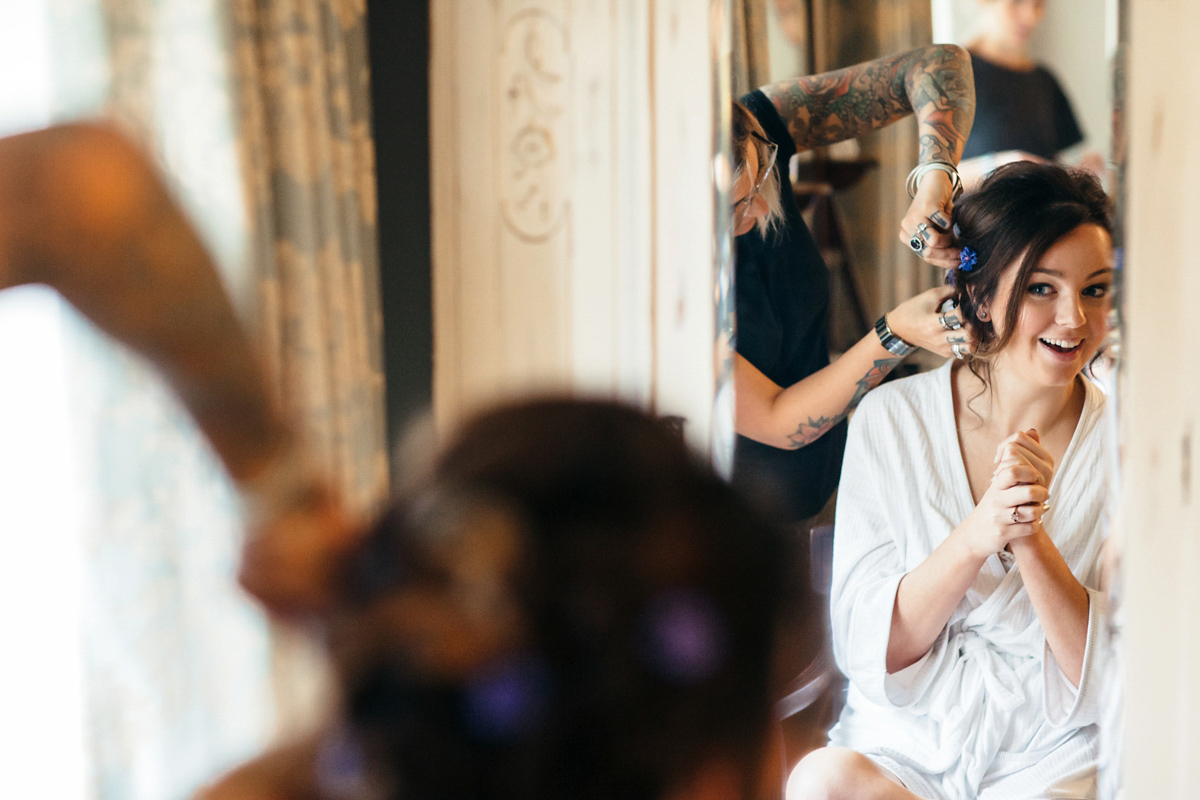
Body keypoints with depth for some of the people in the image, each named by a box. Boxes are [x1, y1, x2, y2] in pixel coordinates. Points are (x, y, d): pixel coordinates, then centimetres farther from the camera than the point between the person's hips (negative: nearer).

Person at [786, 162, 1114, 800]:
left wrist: (1030, 537, -21)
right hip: (903, 743, 2)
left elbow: (1113, 681, -6)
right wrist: (976, 536, -22)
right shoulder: (891, 419, -1)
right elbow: (866, 650, -6)